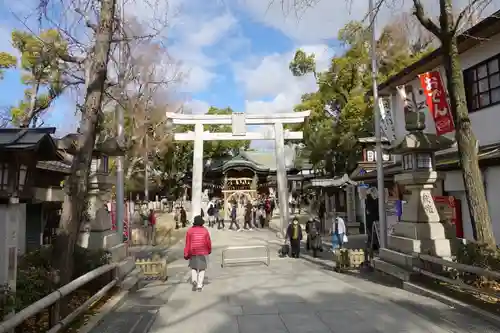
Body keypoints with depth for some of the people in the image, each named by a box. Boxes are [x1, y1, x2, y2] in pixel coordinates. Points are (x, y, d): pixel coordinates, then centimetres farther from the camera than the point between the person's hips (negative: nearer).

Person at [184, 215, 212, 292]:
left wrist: (186, 254, -5)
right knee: (202, 269, 10)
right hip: (203, 252, -1)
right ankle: (199, 285, 3)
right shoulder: (205, 230, -6)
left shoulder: (190, 230, -6)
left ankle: (194, 280, -4)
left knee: (193, 267, 19)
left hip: (193, 252, 1)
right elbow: (208, 242, -4)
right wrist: (209, 250, 14)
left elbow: (187, 243, -8)